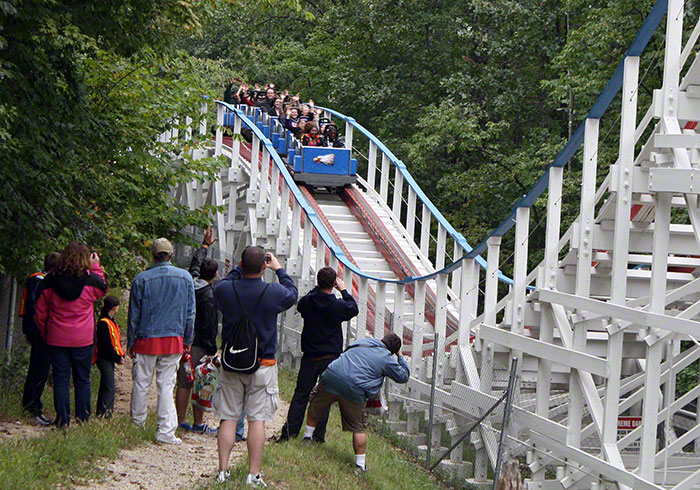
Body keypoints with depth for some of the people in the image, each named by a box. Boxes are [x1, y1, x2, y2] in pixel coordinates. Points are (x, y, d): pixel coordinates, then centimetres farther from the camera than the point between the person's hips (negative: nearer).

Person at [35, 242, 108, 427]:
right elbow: (103, 289, 17)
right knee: (82, 381, 9)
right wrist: (96, 267, 24)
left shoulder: (50, 282, -3)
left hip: (56, 340, 1)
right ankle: (83, 420, 11)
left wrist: (45, 335, 15)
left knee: (61, 380, 4)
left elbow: (40, 312, 3)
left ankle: (63, 421, 3)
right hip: (83, 340, 0)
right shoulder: (91, 280, -7)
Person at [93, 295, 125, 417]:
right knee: (109, 387, -13)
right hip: (105, 359, -10)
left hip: (110, 359, 10)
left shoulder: (112, 322, 16)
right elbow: (106, 344, -19)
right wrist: (117, 358, -14)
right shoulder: (104, 323, -16)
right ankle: (104, 413, -15)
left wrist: (120, 356, 6)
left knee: (106, 387, 13)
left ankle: (100, 412, 18)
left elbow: (116, 340, 18)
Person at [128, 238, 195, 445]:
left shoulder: (142, 279, -5)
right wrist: (188, 340, 15)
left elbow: (134, 315, 1)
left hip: (146, 340, -1)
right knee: (166, 384, 3)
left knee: (141, 383, 10)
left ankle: (137, 425, 20)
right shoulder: (185, 278, 1)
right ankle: (166, 431, -2)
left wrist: (130, 342, 9)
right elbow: (190, 313, 7)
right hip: (174, 340, 1)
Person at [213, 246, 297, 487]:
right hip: (262, 366, -2)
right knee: (257, 420, 2)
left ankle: (222, 471, 10)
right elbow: (293, 294, 10)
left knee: (228, 418, 8)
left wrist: (239, 268, 20)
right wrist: (279, 269, 21)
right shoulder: (274, 293, -14)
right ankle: (253, 475, 4)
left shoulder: (225, 290, -10)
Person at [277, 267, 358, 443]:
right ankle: (318, 436, 6)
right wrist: (344, 291, 14)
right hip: (331, 358, -2)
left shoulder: (307, 302, -8)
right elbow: (354, 309, 6)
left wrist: (317, 289, 13)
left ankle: (289, 431, 7)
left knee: (301, 394, 10)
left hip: (310, 357, 2)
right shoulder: (337, 305, -14)